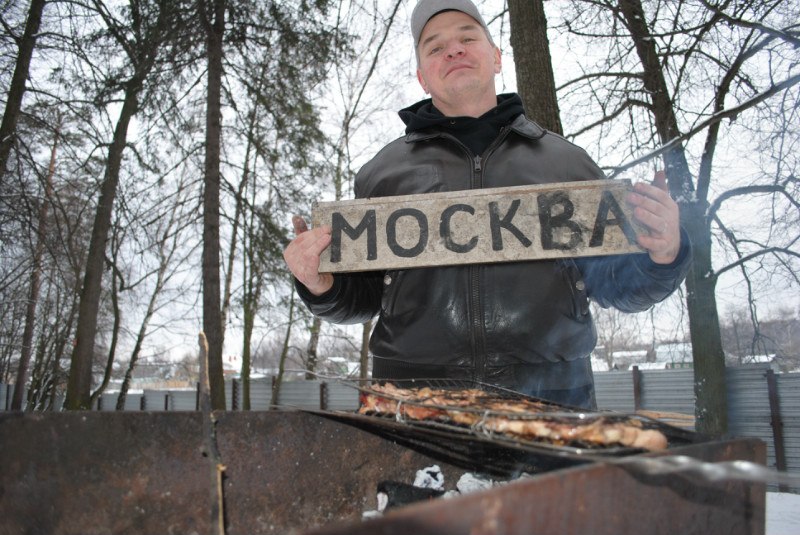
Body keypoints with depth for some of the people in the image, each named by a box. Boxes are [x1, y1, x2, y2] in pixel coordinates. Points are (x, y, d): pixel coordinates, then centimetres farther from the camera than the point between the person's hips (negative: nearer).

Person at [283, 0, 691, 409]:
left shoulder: (565, 161, 14)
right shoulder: (384, 170, 15)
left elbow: (615, 284, 14)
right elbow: (362, 296, 16)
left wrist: (662, 256, -6)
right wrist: (323, 286, -5)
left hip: (551, 394, 1)